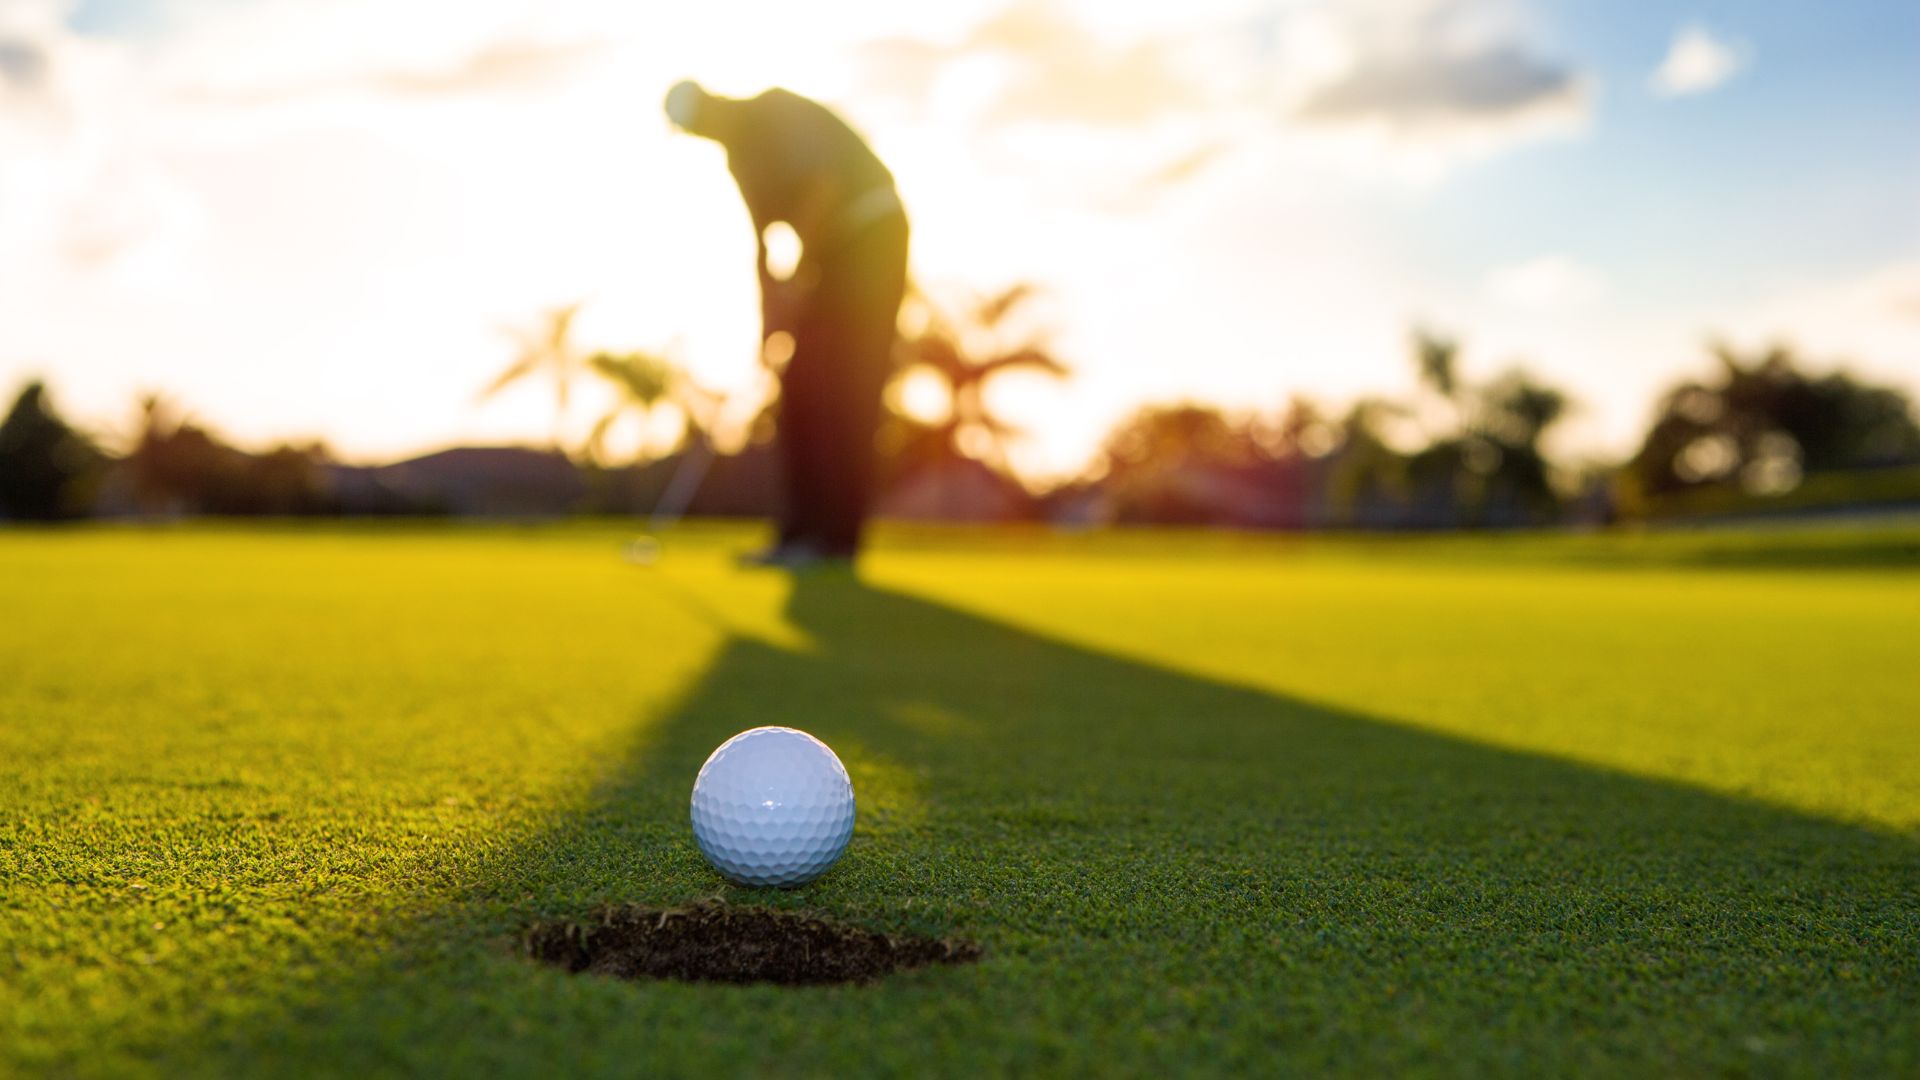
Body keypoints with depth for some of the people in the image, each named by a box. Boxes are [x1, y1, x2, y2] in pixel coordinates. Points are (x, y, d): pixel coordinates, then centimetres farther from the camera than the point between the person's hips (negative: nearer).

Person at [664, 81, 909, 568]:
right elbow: (762, 239, 16)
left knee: (844, 390, -12)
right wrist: (768, 315, 9)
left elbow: (823, 182, -26)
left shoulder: (780, 111, -13)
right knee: (802, 385, 4)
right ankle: (803, 530, 6)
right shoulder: (740, 153, 13)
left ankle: (836, 536, -11)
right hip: (836, 249, 9)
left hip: (874, 234, -9)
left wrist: (798, 274, -26)